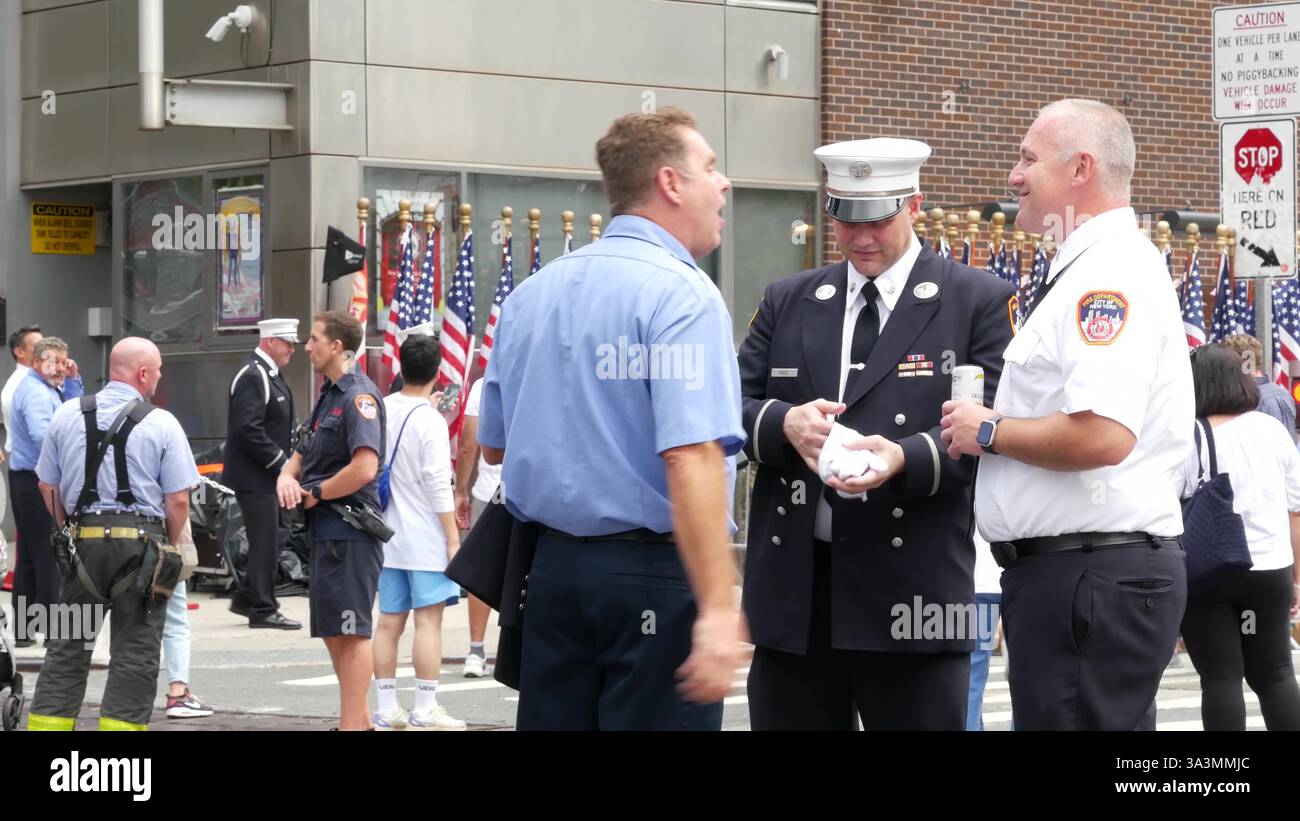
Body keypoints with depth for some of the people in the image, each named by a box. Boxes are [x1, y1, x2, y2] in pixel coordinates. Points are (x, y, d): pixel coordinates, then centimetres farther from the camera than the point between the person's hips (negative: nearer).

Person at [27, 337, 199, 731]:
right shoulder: (162, 424, -5)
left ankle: (48, 721, 10)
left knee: (67, 647, 10)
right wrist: (169, 547, 8)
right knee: (135, 653, 2)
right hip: (142, 542, -3)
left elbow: (48, 487, 12)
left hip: (82, 540, 3)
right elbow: (178, 499, -6)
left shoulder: (67, 415, 6)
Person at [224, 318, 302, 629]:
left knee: (275, 536, 15)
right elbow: (248, 430, -25)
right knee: (266, 542, -5)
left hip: (267, 475, 10)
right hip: (254, 476, -10)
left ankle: (246, 598, 23)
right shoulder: (252, 376, -18)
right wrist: (280, 462, -21)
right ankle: (262, 609, 2)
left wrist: (285, 460, 10)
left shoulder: (270, 375, 15)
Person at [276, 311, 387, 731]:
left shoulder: (359, 397, -14)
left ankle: (352, 724, -4)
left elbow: (365, 467, -26)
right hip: (325, 530, 10)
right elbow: (302, 454, 23)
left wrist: (315, 494, -13)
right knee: (334, 632, 16)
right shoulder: (328, 395, 17)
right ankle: (360, 719, 24)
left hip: (349, 530, -10)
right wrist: (286, 477, -1)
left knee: (352, 631, -7)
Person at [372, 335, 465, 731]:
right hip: (424, 536, -6)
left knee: (388, 621, 8)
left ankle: (386, 709, 11)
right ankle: (425, 711, -5)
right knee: (428, 620, -4)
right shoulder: (430, 421, -14)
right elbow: (438, 486, -15)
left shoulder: (382, 409, 5)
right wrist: (453, 539, -11)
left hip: (388, 533, 6)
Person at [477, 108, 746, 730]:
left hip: (550, 564, 7)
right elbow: (691, 457, -23)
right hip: (654, 571, -7)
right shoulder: (681, 294, -13)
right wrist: (716, 609, -27)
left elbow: (494, 445, 20)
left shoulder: (530, 294, 11)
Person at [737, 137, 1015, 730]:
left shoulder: (980, 302, 2)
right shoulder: (786, 302, 15)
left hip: (912, 592, -4)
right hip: (793, 589, 4)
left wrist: (905, 459, -23)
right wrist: (785, 423, -13)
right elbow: (733, 406, 10)